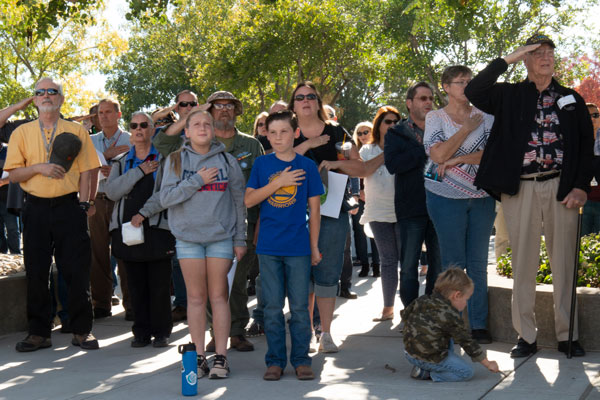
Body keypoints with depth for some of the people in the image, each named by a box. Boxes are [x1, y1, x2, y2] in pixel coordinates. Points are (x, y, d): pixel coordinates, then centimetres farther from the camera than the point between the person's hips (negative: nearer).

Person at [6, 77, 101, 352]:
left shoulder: (76, 132, 8)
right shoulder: (22, 133, 9)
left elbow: (85, 172, 5)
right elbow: (14, 174, 4)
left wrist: (83, 206, -4)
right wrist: (39, 167, -13)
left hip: (69, 207, -1)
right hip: (36, 208, 1)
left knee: (78, 271, -2)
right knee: (36, 272, 2)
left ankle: (81, 330, 7)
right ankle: (39, 332, 11)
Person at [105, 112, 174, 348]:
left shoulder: (163, 159, 7)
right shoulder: (122, 162, 17)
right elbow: (111, 191, -1)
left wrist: (144, 212, -16)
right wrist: (140, 172, -7)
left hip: (156, 228, -3)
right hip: (127, 229, 3)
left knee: (159, 283, -3)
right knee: (136, 284, 4)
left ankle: (161, 331, 7)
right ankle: (142, 331, 13)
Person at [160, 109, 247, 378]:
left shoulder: (227, 161, 5)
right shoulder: (176, 160, 4)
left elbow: (239, 202, 7)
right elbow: (166, 197, -6)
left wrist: (239, 239, 4)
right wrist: (197, 181, -13)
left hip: (221, 237, 0)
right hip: (188, 237, 0)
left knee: (218, 295, 1)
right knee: (195, 297, 4)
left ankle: (221, 357, 7)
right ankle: (199, 356, 11)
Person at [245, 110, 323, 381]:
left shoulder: (307, 166, 2)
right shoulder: (262, 164, 5)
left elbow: (314, 209, 5)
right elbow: (248, 200, -3)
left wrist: (314, 246, 5)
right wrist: (279, 182, -12)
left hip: (298, 246, -1)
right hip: (268, 246, 1)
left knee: (299, 306, 3)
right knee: (272, 307, 6)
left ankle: (301, 360, 13)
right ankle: (275, 361, 14)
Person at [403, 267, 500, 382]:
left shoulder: (422, 300, 5)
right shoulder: (451, 316, -15)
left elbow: (405, 314, 20)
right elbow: (467, 342, -8)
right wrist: (488, 364, 3)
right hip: (429, 358, -8)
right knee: (467, 372, 1)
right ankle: (429, 374, -8)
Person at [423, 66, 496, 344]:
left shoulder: (485, 116, 7)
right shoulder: (435, 117, 2)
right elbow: (437, 154, -14)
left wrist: (457, 160, -13)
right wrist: (468, 128, -10)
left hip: (482, 197, 2)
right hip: (447, 197, -2)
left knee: (478, 263, 4)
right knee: (453, 263, -1)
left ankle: (479, 324, 9)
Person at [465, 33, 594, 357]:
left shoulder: (571, 99, 12)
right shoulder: (509, 96, 8)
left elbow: (587, 144, 8)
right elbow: (473, 92, -9)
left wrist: (581, 186, -3)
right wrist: (507, 60, -7)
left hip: (561, 188, 1)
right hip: (520, 189, -1)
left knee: (564, 263, 4)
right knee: (523, 263, 3)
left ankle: (567, 335, 13)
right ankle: (526, 337, 11)